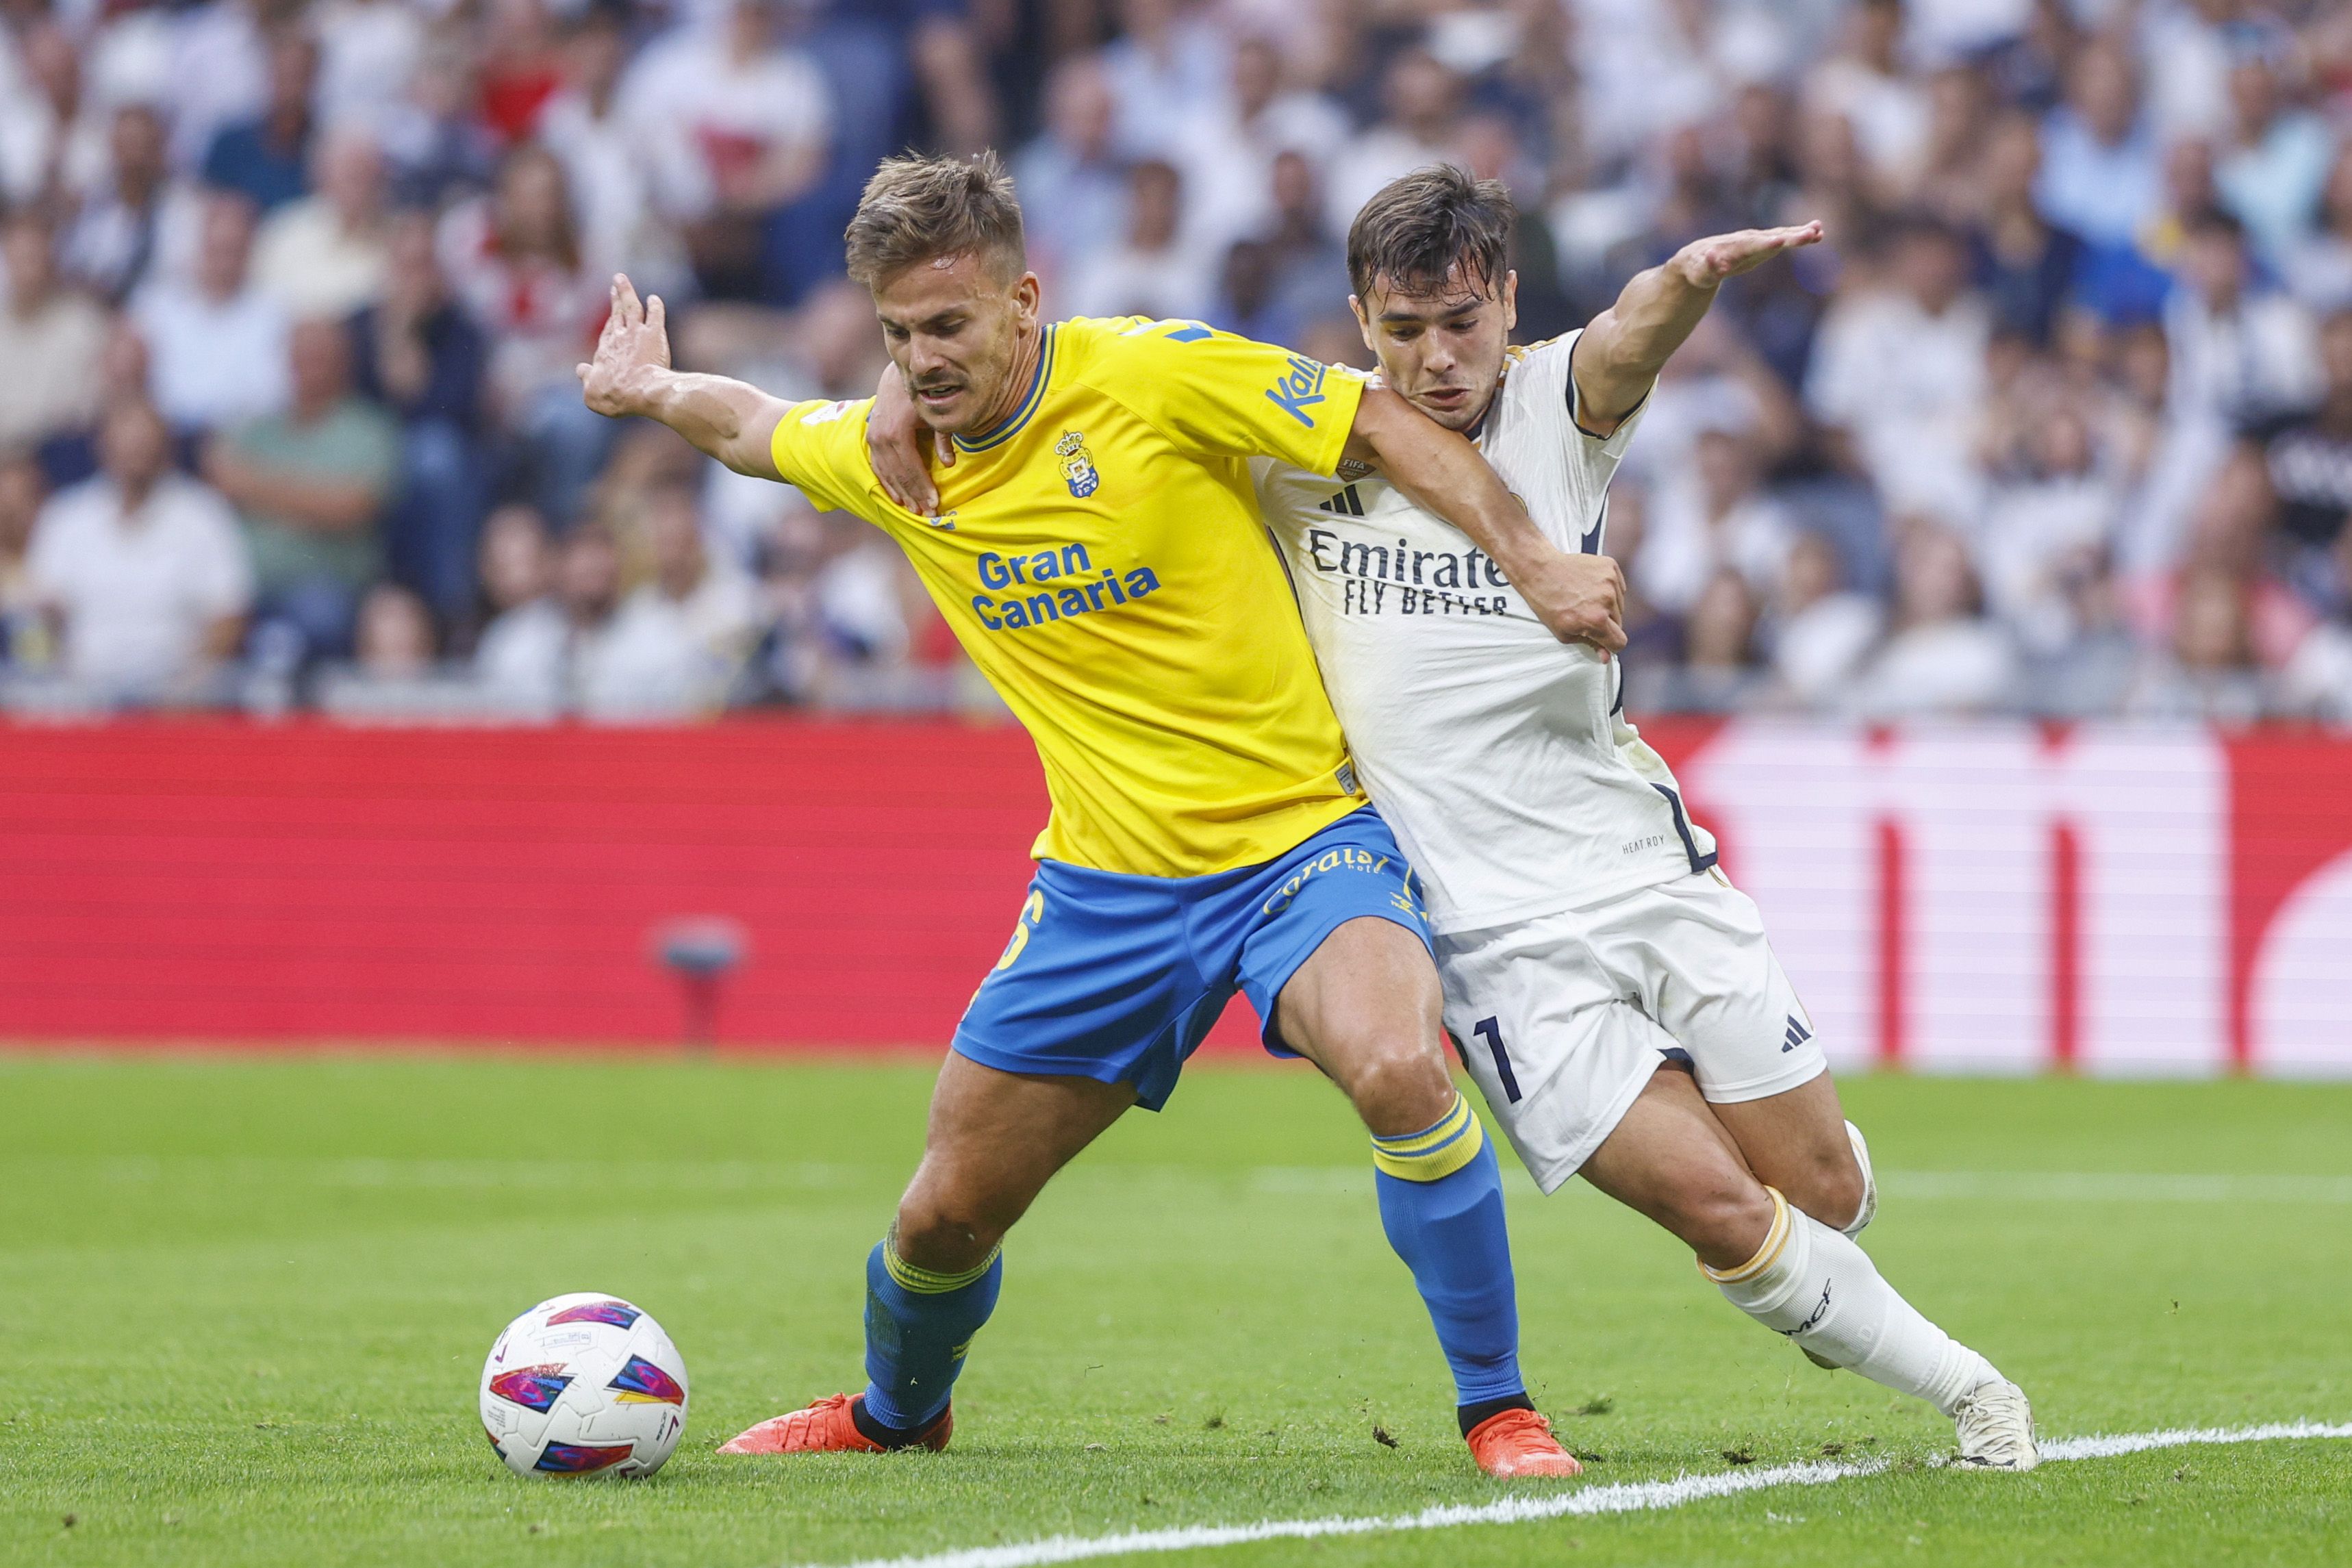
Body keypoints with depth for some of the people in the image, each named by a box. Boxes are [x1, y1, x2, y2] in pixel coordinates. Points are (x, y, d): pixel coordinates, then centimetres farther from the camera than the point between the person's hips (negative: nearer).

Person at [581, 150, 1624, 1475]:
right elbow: (759, 429, 25)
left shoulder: (1155, 375, -15)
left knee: (1397, 1069, -35)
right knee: (947, 1213, 8)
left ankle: (1497, 1407, -17)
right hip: (1107, 882, 5)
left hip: (1299, 835, -5)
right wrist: (657, 392, 11)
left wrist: (1534, 562, -14)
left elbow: (1385, 427, -8)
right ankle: (897, 1413, 43)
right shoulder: (885, 454, 0)